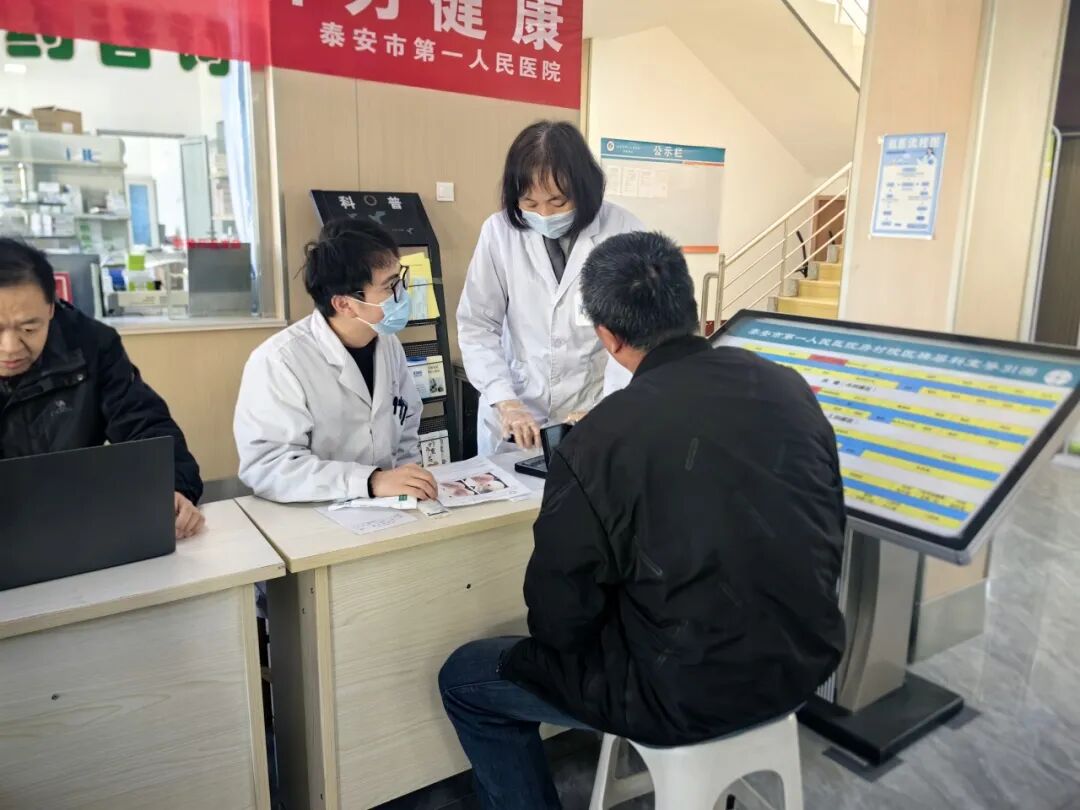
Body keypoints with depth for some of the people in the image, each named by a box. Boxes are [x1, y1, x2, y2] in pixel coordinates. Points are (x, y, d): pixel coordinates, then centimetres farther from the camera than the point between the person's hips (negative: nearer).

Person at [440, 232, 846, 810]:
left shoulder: (597, 443, -23)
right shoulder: (789, 386, -5)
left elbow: (558, 618, -12)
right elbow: (829, 532, 7)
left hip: (692, 696, -6)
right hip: (806, 660, 7)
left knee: (465, 678, 12)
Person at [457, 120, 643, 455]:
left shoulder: (623, 231, -12)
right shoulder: (500, 231, -8)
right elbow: (476, 324, -4)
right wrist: (505, 401, -15)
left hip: (594, 413, -1)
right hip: (511, 414, 2)